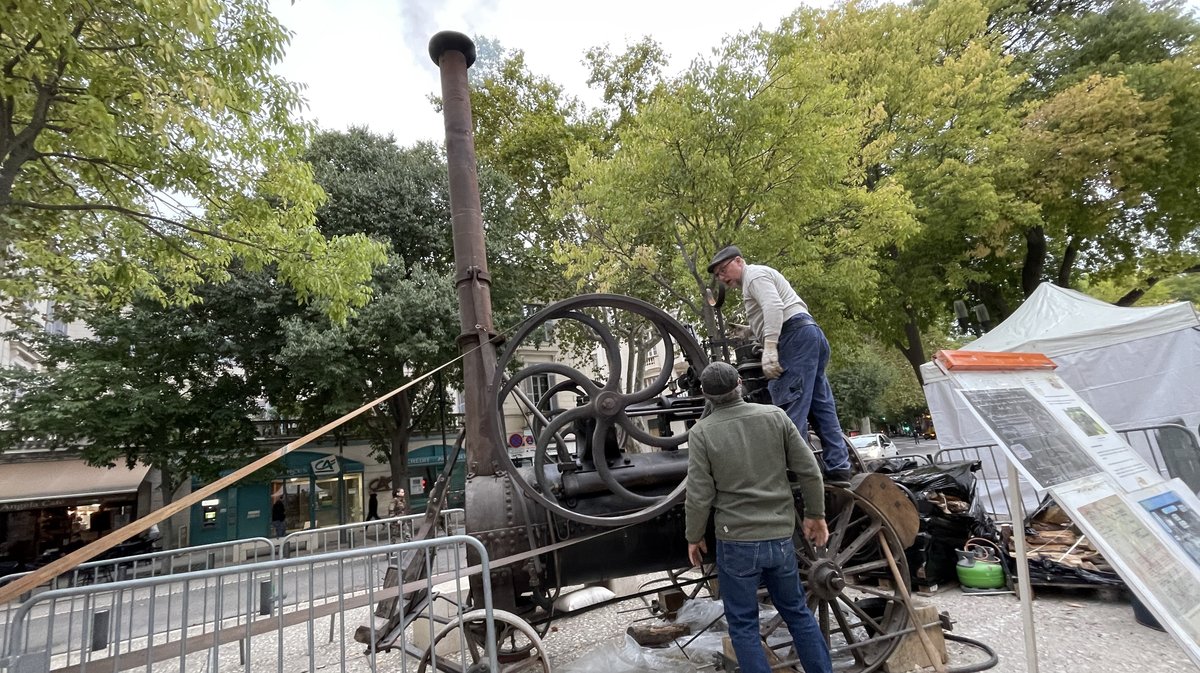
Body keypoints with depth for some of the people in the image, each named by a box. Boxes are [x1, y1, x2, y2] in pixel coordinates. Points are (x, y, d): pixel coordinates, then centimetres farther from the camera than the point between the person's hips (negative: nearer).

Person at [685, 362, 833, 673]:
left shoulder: (702, 432, -12)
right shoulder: (775, 416, -4)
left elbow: (699, 496, -12)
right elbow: (810, 472, -1)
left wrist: (694, 537, 3)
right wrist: (815, 514, 13)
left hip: (737, 542, -3)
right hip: (781, 537, 4)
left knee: (743, 624, 12)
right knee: (797, 612, 23)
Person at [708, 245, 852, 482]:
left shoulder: (755, 274, 0)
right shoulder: (758, 277, 30)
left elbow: (774, 307, -18)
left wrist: (769, 349, -26)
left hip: (795, 334, -11)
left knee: (790, 408, -14)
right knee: (821, 406, 7)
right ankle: (839, 469, 9)